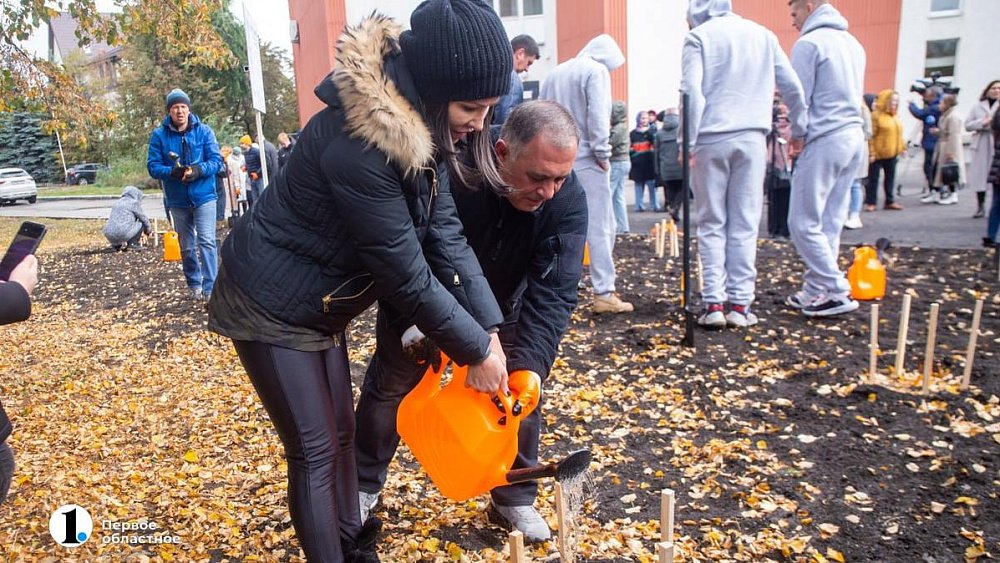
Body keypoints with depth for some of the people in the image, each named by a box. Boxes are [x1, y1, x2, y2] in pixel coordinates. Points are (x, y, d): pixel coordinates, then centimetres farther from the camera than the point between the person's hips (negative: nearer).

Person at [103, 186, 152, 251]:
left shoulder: (116, 203, 24)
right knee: (142, 222, 10)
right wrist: (148, 231, 31)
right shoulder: (134, 203, 3)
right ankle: (132, 244, 5)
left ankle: (116, 245, 14)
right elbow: (144, 219, 10)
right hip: (123, 234, -7)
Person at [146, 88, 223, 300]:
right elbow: (153, 166, -3)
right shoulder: (159, 135, 0)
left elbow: (216, 160, -6)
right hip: (177, 200, 2)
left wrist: (198, 170, -24)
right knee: (186, 247, 14)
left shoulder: (204, 131, -2)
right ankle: (194, 285, 30)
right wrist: (171, 172, -24)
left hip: (204, 196, -2)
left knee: (206, 241, -13)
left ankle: (210, 288, -10)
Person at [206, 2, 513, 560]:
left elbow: (446, 235, -8)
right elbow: (407, 275, -30)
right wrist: (477, 351, -18)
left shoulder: (419, 127, -8)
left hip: (320, 301, 9)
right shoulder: (358, 144, -35)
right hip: (271, 305, -9)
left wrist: (490, 330, -13)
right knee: (316, 449, 0)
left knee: (342, 430, 18)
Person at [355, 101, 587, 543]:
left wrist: (530, 366, -45)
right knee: (388, 386, 10)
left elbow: (552, 293, -33)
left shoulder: (568, 202, -29)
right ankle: (364, 485, 33)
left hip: (501, 307, 2)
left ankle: (514, 499, 22)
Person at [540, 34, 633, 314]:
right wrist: (602, 153, -7)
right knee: (600, 227, -3)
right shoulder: (596, 71, -4)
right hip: (585, 161, -7)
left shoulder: (555, 73, 18)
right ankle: (604, 293, -5)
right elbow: (598, 116, -14)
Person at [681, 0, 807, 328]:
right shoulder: (763, 35, 14)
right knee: (745, 224, 5)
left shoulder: (698, 36, 2)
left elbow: (692, 92, -10)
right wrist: (799, 129, 22)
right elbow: (792, 87, 14)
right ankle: (740, 304, 4)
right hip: (752, 138, 3)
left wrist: (689, 141, -8)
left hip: (711, 140, -2)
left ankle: (714, 304, -1)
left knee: (711, 224, 4)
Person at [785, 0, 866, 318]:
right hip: (855, 137, 9)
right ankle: (816, 289, 15)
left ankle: (837, 292, -6)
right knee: (830, 223, 10)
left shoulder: (808, 43, -6)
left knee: (803, 223, -4)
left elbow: (798, 98, -9)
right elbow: (856, 94, 20)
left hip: (825, 140, -9)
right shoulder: (852, 43, 19)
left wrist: (796, 135, 6)